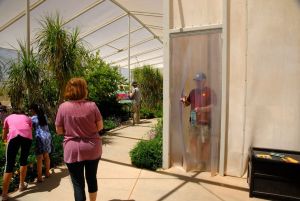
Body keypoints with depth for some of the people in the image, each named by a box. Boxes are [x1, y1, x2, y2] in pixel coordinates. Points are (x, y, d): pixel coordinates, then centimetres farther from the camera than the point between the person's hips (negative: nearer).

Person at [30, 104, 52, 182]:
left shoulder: (33, 118, -4)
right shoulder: (44, 116, 11)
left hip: (40, 137, -6)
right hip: (48, 136, 6)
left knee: (39, 158, 2)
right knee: (46, 156, 17)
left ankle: (39, 177, 6)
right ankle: (47, 173, 28)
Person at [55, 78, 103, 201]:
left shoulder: (63, 107, -9)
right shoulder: (92, 105, -9)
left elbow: (59, 131, -2)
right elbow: (100, 127, -3)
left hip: (73, 150, -1)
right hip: (93, 148, 2)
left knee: (78, 183, 10)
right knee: (92, 178, 22)